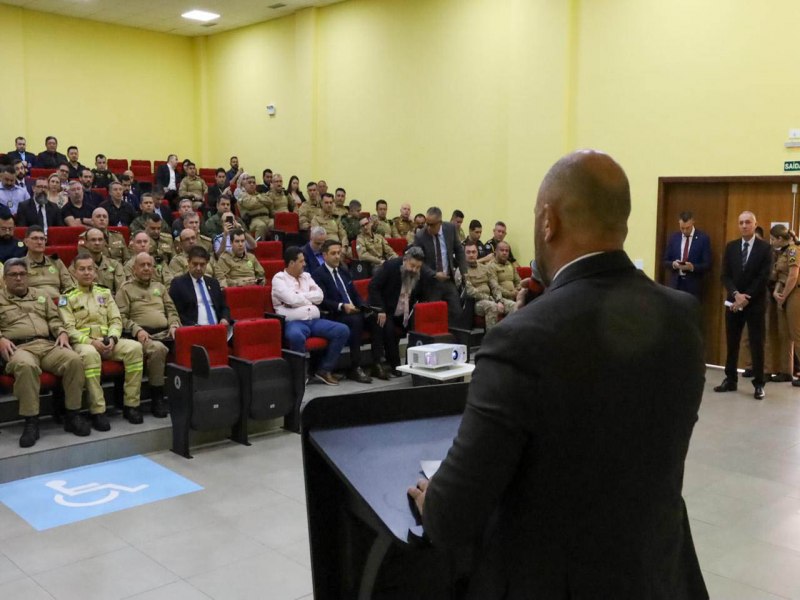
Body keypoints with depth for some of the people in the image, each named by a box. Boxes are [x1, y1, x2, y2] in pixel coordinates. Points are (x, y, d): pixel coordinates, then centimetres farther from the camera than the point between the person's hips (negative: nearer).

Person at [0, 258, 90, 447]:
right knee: (26, 365, -41)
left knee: (74, 360, -28)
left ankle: (73, 414, -17)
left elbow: (54, 319, 20)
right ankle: (31, 421, -32)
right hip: (19, 347, -3)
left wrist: (62, 333, 0)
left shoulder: (42, 295, 27)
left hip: (48, 345, 3)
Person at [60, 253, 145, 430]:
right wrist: (91, 342, -18)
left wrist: (112, 339, -9)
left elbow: (116, 320, 12)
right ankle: (97, 411, -34)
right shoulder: (67, 297, 8)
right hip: (83, 342, -4)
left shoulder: (105, 293, 19)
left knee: (135, 347, -26)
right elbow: (69, 328, -3)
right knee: (90, 354, -40)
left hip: (108, 340, 4)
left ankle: (131, 405, -20)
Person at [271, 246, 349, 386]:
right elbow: (292, 299, -14)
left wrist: (299, 297, -5)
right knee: (296, 336, -41)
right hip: (294, 322, -6)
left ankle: (325, 369, -3)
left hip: (314, 320, 7)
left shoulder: (306, 276, 20)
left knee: (343, 330, -12)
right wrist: (310, 298, 3)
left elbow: (320, 296, 6)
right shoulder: (279, 278, 1)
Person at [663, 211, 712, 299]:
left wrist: (692, 267, -21)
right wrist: (673, 264, -11)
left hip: (693, 287, -3)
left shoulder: (703, 238, -1)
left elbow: (707, 265, -4)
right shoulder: (673, 237, 9)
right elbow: (665, 262, 11)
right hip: (675, 284, 3)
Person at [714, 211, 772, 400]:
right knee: (732, 343, 7)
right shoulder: (731, 247, 7)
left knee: (757, 344, 0)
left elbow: (763, 278, -10)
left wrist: (746, 298, -15)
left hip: (755, 303, -3)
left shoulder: (765, 247, -3)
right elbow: (725, 275, 2)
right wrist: (736, 294, -14)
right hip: (734, 302, 3)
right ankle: (730, 379, 16)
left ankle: (758, 384, 7)